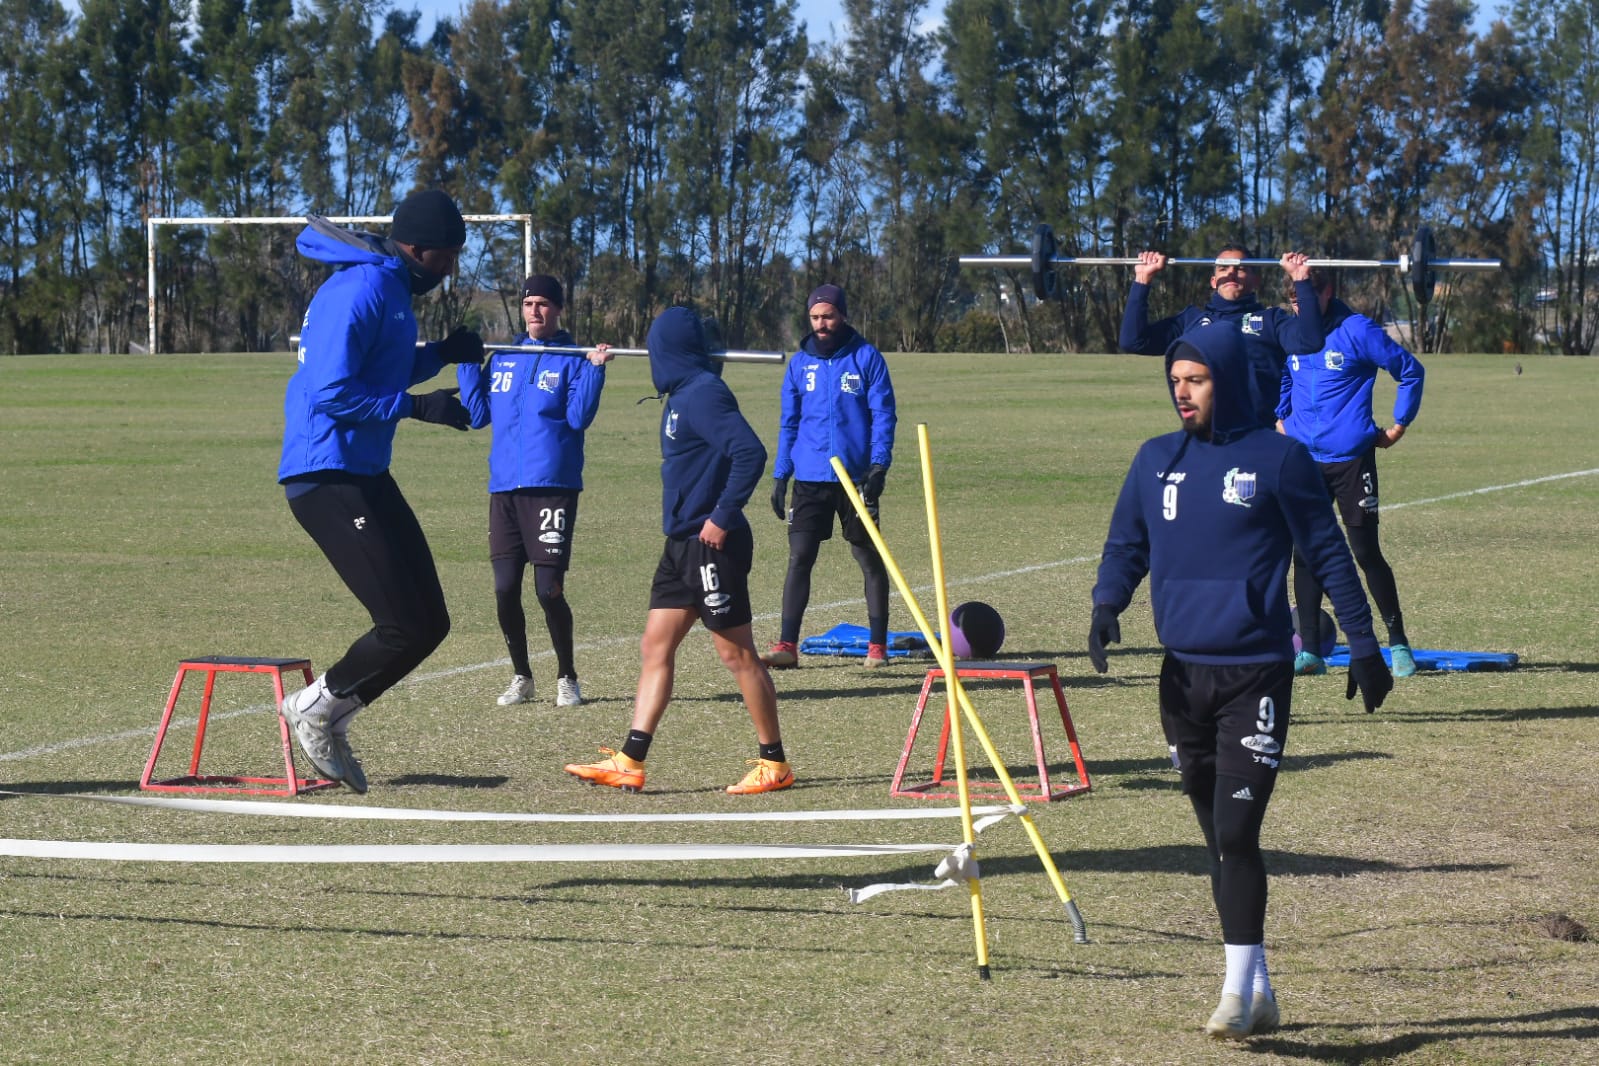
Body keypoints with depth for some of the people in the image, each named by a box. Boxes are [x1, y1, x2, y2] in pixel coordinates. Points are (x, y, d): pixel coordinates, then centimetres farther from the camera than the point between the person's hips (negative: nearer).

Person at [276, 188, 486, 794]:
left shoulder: (390, 289, 15)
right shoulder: (360, 293, -17)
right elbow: (333, 393, -23)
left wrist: (440, 354, 10)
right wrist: (418, 407, -21)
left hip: (365, 475, 11)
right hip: (327, 476, -11)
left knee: (427, 623, 9)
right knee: (404, 626, -11)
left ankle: (328, 718, 20)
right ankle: (316, 709, 10)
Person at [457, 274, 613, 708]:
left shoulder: (573, 359, 2)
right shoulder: (502, 359, 15)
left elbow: (579, 417, -9)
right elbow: (479, 414, 13)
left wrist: (595, 368, -16)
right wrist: (466, 364, 10)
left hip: (552, 488, -4)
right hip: (504, 488, 4)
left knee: (549, 590, -6)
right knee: (505, 590, 1)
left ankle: (567, 678, 11)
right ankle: (521, 677, 17)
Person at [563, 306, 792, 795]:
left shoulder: (705, 393, -15)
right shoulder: (683, 395, 14)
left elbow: (750, 453, -26)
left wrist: (724, 517, -23)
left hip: (712, 544, -10)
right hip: (682, 544, 10)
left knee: (736, 653, -2)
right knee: (655, 648, 6)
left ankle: (774, 764, 8)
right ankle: (629, 763, 6)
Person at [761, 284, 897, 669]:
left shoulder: (866, 358, -1)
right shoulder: (800, 362, 8)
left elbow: (883, 413, -3)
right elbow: (789, 422, 12)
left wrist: (879, 464, -15)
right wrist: (780, 475, 7)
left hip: (856, 477, -2)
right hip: (810, 478, 2)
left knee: (870, 558, 5)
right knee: (799, 557, -5)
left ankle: (878, 645, 14)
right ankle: (787, 644, -5)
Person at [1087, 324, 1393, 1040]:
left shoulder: (1277, 459, -3)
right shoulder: (1155, 462, 10)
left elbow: (1328, 553, 1)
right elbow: (1126, 546, 13)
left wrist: (1363, 645, 0)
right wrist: (1107, 605, -8)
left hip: (1256, 672, -5)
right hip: (1184, 674, 5)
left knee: (1236, 832, -13)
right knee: (1219, 840, 10)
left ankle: (1238, 991, -9)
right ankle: (1257, 992, 19)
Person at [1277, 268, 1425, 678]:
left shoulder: (1357, 331, -10)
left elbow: (1410, 371, -2)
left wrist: (1397, 427, -2)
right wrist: (1280, 418, 17)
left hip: (1352, 459, -5)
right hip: (1304, 460, 5)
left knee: (1365, 551, -2)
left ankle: (1398, 644, 10)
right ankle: (1309, 650, 5)